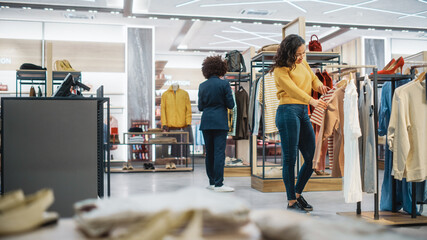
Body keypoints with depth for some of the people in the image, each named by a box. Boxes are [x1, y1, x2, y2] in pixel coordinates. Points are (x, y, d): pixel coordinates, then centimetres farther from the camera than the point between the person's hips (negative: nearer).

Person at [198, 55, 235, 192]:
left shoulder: (202, 86, 4)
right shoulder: (224, 84, -6)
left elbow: (200, 107, 8)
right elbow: (230, 105, -5)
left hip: (206, 122, 4)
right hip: (220, 122, -4)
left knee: (209, 152, 11)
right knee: (219, 152, -4)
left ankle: (212, 182, 17)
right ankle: (218, 184, -5)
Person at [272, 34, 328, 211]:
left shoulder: (303, 63, 18)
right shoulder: (280, 70, -6)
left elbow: (313, 79, 27)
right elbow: (292, 89, -20)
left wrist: (319, 85, 2)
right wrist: (312, 101, -35)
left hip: (304, 112, 8)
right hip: (288, 112, -8)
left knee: (312, 157, 5)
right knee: (290, 158, -4)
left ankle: (297, 193, 24)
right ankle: (291, 202, 6)